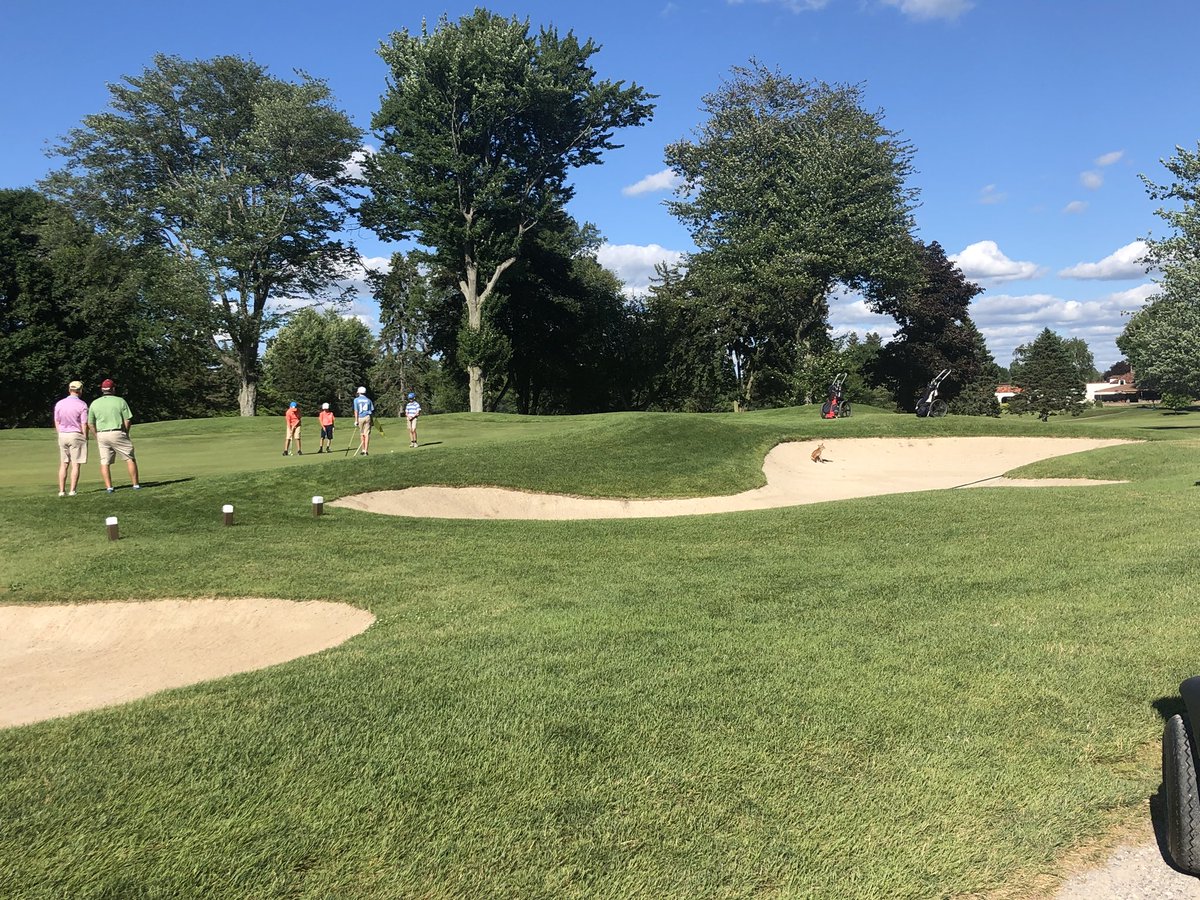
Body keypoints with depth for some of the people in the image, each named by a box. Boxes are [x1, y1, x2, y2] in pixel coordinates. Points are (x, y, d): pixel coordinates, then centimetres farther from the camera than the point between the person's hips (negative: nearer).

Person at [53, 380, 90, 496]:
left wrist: (61, 435, 17)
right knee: (75, 465, -1)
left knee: (63, 465, 9)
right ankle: (72, 490, -3)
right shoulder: (82, 405, -9)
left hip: (62, 435, 4)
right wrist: (85, 439, -2)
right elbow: (84, 425, -10)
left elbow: (57, 423, 9)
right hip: (76, 435, -4)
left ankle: (62, 491, 8)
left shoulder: (59, 404, 5)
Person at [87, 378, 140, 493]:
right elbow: (128, 420, -4)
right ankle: (136, 484, 5)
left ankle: (109, 487, 3)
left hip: (101, 435, 3)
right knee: (130, 459, 5)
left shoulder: (94, 403, 6)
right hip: (117, 433, -3)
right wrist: (126, 434, 9)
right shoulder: (120, 401, -3)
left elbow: (90, 424, 8)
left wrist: (97, 436, 17)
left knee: (104, 463, 8)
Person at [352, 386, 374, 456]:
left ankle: (363, 450, 15)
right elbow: (372, 410, 6)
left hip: (360, 418, -1)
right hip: (367, 417, 1)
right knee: (367, 434, -2)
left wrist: (356, 421, -4)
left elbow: (356, 411, -4)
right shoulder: (368, 400, 8)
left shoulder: (356, 400, 2)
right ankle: (366, 450, -8)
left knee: (361, 434, 11)